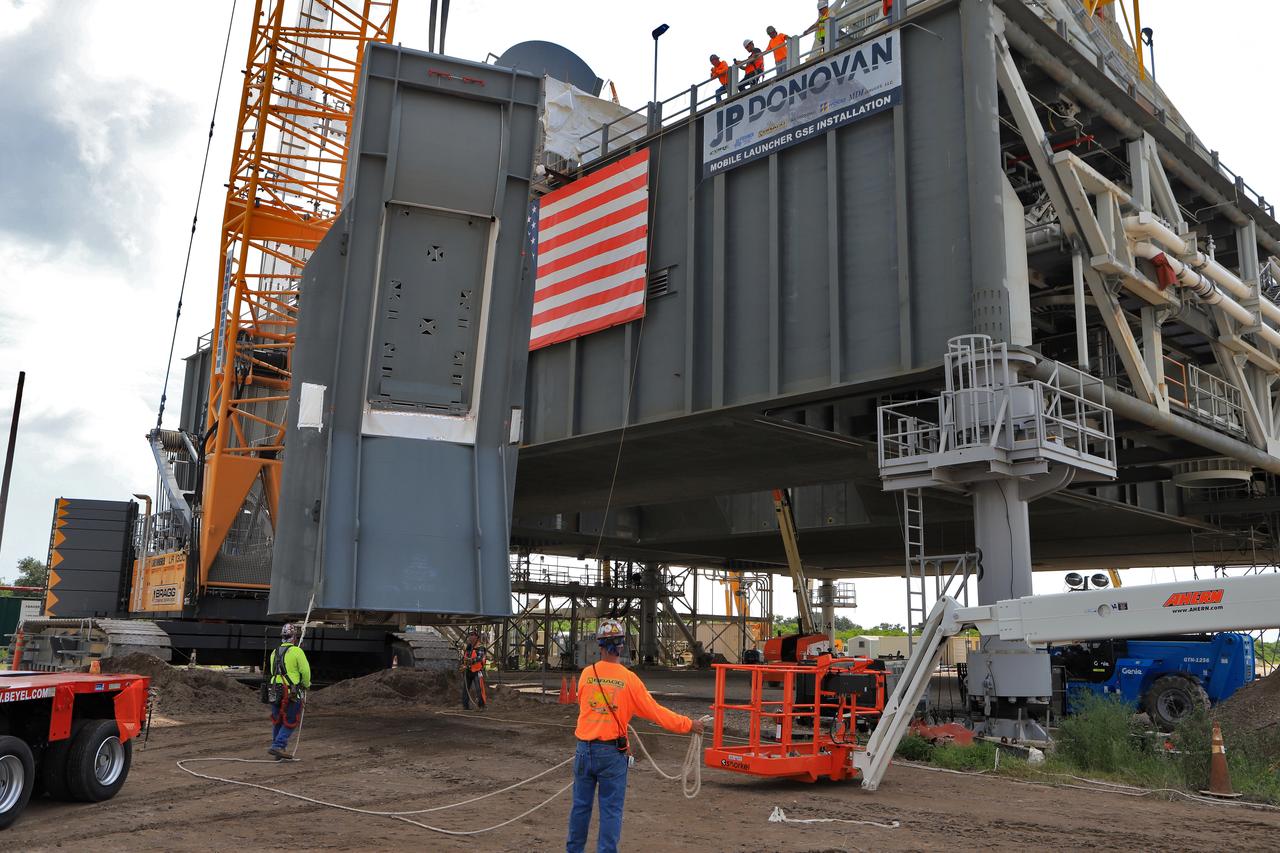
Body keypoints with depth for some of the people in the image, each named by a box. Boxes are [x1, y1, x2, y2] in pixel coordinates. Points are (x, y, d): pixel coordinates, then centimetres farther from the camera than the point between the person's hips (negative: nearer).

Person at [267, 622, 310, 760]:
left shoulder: (274, 653, 11)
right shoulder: (297, 651, -10)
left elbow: (272, 672, 15)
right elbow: (305, 671, -11)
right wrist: (306, 685, 8)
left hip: (275, 691, 6)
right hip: (292, 692, -6)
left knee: (277, 721, 17)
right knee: (290, 722, 2)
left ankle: (277, 746, 23)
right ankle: (278, 746, -7)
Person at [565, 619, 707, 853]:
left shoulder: (586, 675, -4)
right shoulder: (629, 679, -10)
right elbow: (655, 711, -7)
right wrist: (688, 725, 2)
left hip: (585, 749, 3)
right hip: (613, 753, -3)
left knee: (581, 805, 15)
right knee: (611, 810, 6)